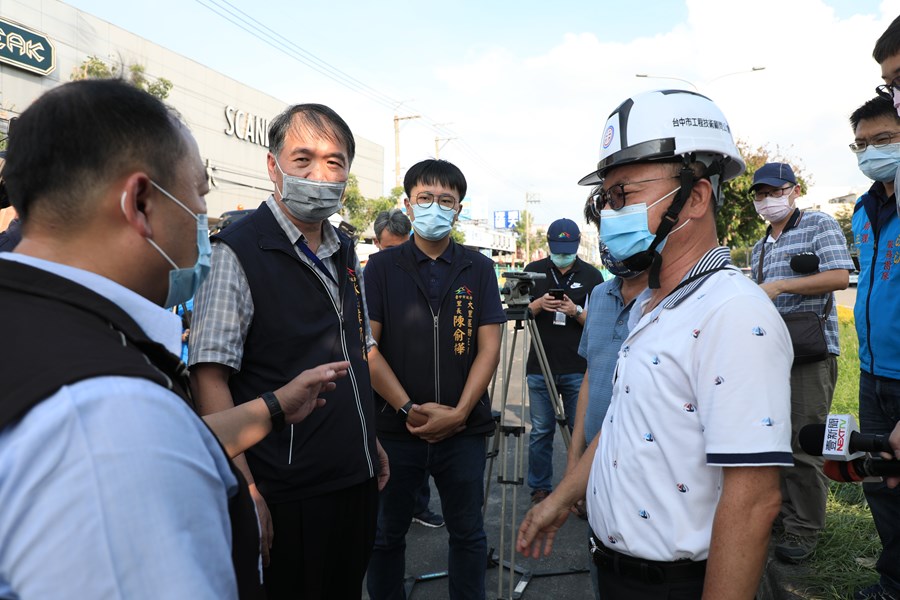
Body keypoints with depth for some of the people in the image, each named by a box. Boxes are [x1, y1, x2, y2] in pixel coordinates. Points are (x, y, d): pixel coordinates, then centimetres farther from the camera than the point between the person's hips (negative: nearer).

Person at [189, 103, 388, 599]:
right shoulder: (237, 252, -13)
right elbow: (210, 378, -18)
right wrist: (246, 493, -22)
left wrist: (373, 444, 15)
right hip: (286, 496, -7)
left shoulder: (345, 252, 9)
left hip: (357, 482, 7)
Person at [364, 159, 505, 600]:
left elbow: (489, 347, -1)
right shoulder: (382, 268, 1)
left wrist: (458, 412, -12)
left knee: (467, 532, 13)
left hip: (463, 427, 1)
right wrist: (410, 409, -13)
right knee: (387, 533, 14)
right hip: (395, 426, 0)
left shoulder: (478, 269, 4)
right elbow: (367, 347, -5)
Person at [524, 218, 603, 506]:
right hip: (540, 366, 1)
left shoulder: (591, 275, 5)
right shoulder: (534, 271, 7)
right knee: (540, 431, 6)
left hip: (578, 369, 0)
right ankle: (540, 489, 20)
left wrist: (576, 311, -17)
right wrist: (539, 304, -15)